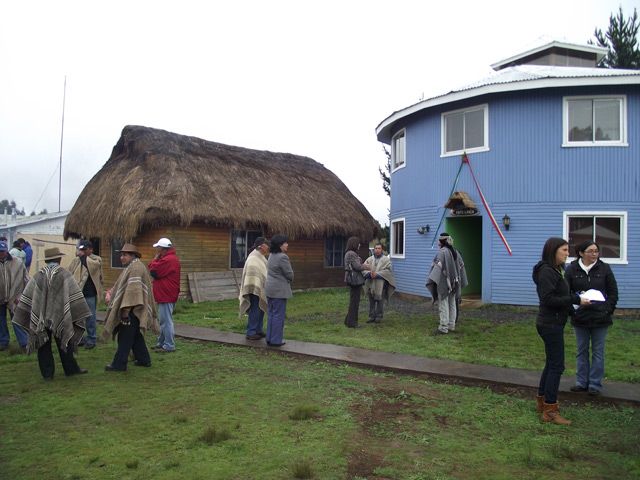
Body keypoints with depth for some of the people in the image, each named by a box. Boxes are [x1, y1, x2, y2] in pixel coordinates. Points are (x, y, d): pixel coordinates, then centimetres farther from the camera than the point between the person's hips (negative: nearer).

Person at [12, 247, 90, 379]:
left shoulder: (38, 276, -3)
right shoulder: (64, 275, -9)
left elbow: (26, 298, 0)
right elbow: (76, 296, -10)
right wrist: (81, 314, -3)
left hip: (40, 318, 1)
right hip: (60, 317, -1)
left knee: (44, 346, 11)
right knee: (64, 344, 12)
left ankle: (47, 373, 14)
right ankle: (71, 369, 19)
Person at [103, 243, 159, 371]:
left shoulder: (136, 267, -17)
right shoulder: (132, 267, 18)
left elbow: (133, 290, -24)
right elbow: (121, 286, 23)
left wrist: (126, 309, -24)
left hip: (132, 310, -11)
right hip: (133, 310, 11)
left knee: (125, 337, -3)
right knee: (135, 336, 17)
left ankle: (119, 364, 4)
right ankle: (144, 359, 24)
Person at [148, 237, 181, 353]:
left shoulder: (168, 260, -19)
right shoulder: (171, 258, 17)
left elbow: (154, 271, -17)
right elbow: (156, 270, 20)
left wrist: (155, 258, -7)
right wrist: (157, 259, 4)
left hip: (166, 296, -11)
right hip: (166, 295, 11)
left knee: (166, 321, -6)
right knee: (164, 320, 18)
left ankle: (169, 346, -1)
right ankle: (161, 343, 27)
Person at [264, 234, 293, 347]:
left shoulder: (272, 256, 11)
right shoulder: (282, 257, -18)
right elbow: (289, 274, -13)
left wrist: (287, 280, 14)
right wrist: (289, 281, 9)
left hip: (270, 288, 9)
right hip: (279, 290, -9)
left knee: (271, 314, 15)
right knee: (278, 315, -2)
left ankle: (270, 338, 22)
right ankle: (276, 340, 4)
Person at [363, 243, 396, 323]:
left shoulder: (386, 259, 0)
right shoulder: (370, 259, 9)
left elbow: (388, 271, -10)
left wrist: (377, 274, -19)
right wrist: (370, 273, -18)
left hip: (381, 285, -3)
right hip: (371, 284, 3)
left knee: (380, 301, 3)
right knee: (371, 301, 8)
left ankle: (379, 316, 16)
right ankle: (372, 316, 19)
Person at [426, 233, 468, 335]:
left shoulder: (442, 252, -15)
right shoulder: (455, 252, 10)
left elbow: (438, 266, -24)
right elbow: (461, 266, 14)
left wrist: (432, 279, -27)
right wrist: (459, 281, 21)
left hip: (443, 282, -8)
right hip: (453, 282, 8)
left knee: (443, 305, -5)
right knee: (452, 305, 14)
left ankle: (443, 328, -3)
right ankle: (451, 325, 21)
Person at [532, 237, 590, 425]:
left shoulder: (555, 270, 14)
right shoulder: (547, 271, -17)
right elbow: (548, 299, -24)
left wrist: (576, 298, 2)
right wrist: (575, 300, -21)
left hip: (553, 323, 10)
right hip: (551, 324, -10)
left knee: (551, 364, 18)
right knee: (556, 366, -6)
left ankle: (542, 401, 30)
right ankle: (550, 411, 0)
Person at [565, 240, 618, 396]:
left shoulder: (604, 268, -2)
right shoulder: (572, 269, -3)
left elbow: (613, 292, 3)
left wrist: (608, 310, -6)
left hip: (600, 318, -1)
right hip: (580, 318, 1)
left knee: (598, 352, 7)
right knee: (581, 351, 12)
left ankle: (595, 384, 17)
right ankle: (582, 382, 23)